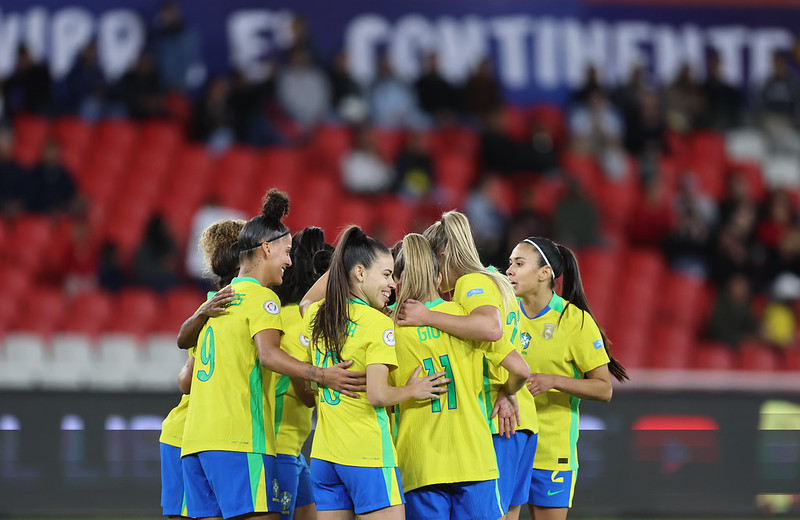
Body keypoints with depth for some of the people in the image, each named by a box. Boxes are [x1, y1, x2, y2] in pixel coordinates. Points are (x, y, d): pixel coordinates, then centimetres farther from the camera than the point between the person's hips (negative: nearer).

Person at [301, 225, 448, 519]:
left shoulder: (316, 316, 7)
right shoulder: (378, 323, -12)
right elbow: (377, 395, -18)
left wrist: (338, 265, 28)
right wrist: (413, 390, -1)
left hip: (324, 454, 7)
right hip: (367, 453, -7)